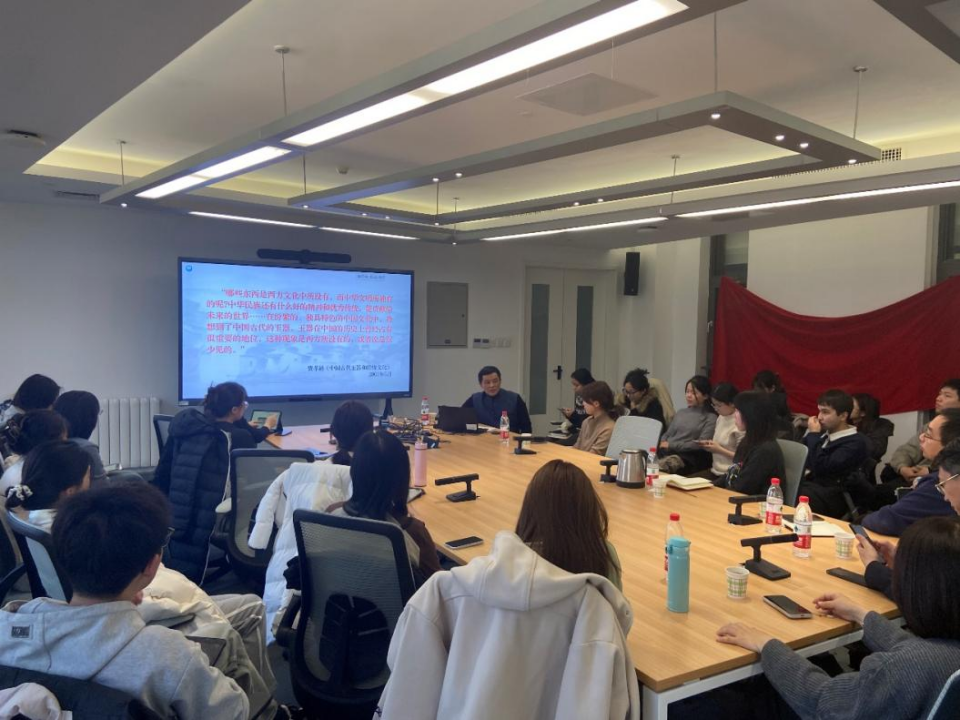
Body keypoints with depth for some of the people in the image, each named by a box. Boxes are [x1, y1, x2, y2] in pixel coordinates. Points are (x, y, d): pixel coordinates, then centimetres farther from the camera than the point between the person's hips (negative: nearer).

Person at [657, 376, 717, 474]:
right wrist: (662, 444, 0)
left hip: (687, 458, -5)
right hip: (665, 453, 5)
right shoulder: (680, 412, 26)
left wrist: (671, 445, -7)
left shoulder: (710, 418, 5)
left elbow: (701, 444, -5)